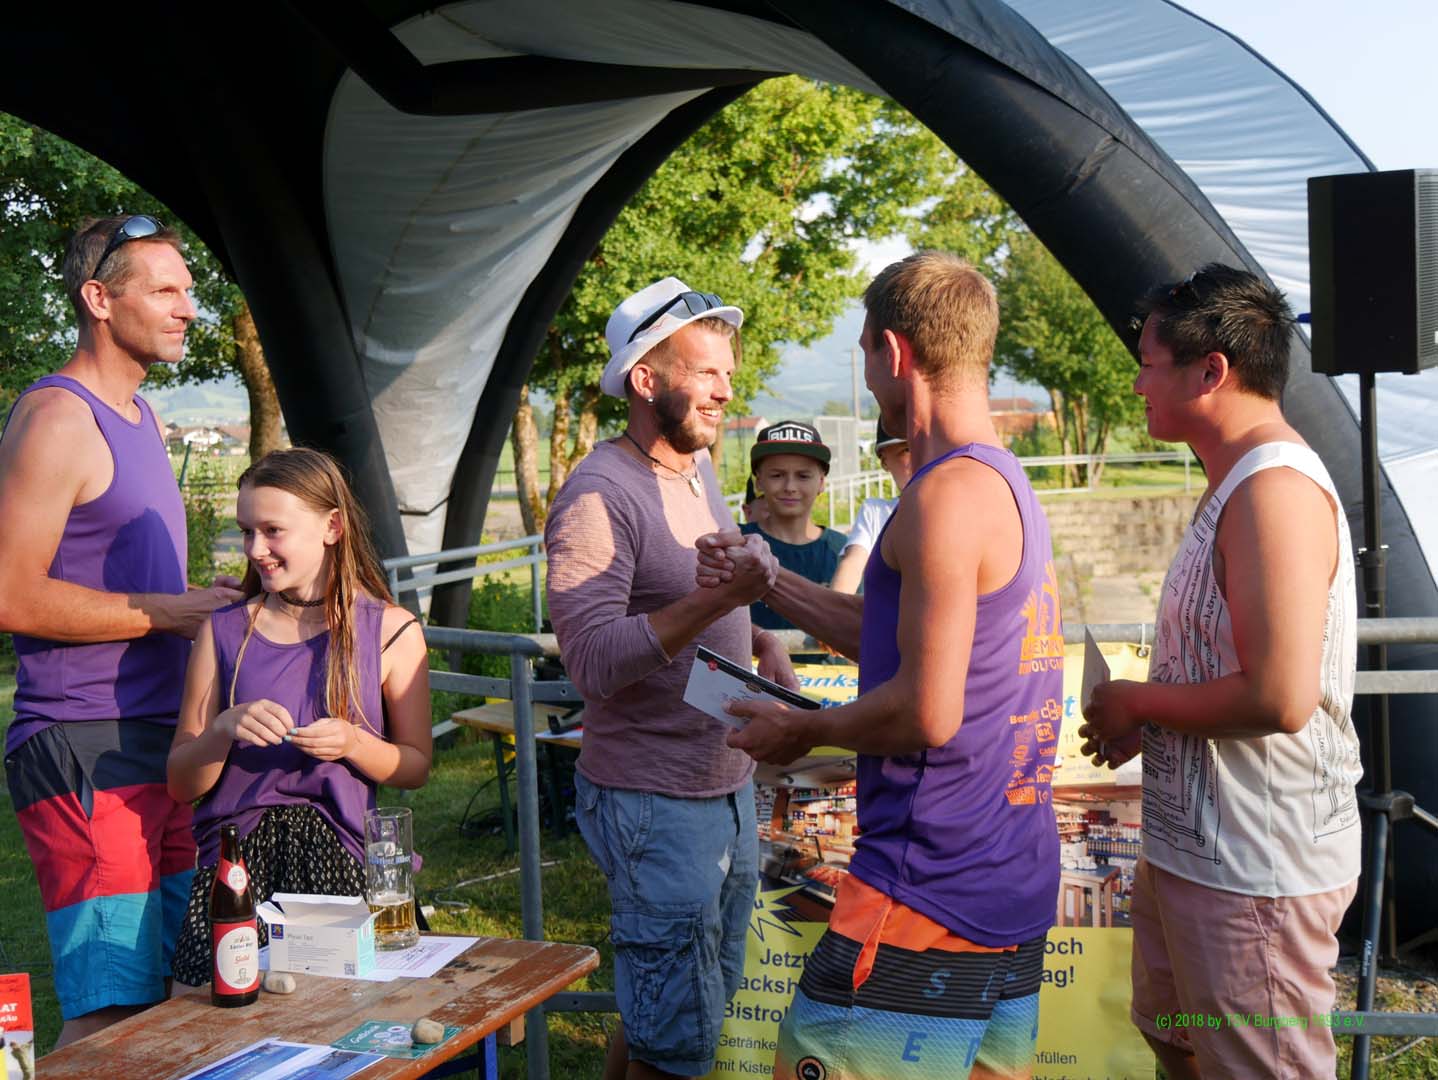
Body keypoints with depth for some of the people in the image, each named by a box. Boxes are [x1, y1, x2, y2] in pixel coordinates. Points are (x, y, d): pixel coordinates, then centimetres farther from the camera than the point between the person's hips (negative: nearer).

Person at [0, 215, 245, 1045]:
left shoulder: (141, 417, 18)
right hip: (86, 753, -9)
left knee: (175, 992, 14)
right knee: (111, 1014, -7)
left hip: (161, 743, 9)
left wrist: (211, 605, 10)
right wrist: (172, 611, -16)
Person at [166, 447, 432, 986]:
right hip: (236, 859, 2)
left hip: (341, 858, -1)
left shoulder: (392, 631, 3)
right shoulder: (225, 632, 8)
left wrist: (352, 744, -11)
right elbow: (180, 784, 7)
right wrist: (225, 730, -13)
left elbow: (416, 766, 8)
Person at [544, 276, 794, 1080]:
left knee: (707, 1002, 21)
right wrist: (713, 599, -36)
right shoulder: (598, 496, -18)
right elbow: (594, 663, -27)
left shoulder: (699, 468, 10)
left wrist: (758, 638, 5)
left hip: (729, 786, 9)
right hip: (657, 802, -9)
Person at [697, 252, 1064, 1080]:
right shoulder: (1012, 487, 14)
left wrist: (803, 729, -5)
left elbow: (929, 710, -22)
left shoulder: (949, 492, -18)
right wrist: (770, 583, 25)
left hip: (929, 887, -10)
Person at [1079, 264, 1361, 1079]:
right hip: (1196, 846, 10)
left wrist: (1137, 703, -15)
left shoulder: (1275, 487, -21)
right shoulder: (1240, 482, 12)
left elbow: (1278, 697, -29)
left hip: (1254, 868, -10)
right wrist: (1147, 724, 6)